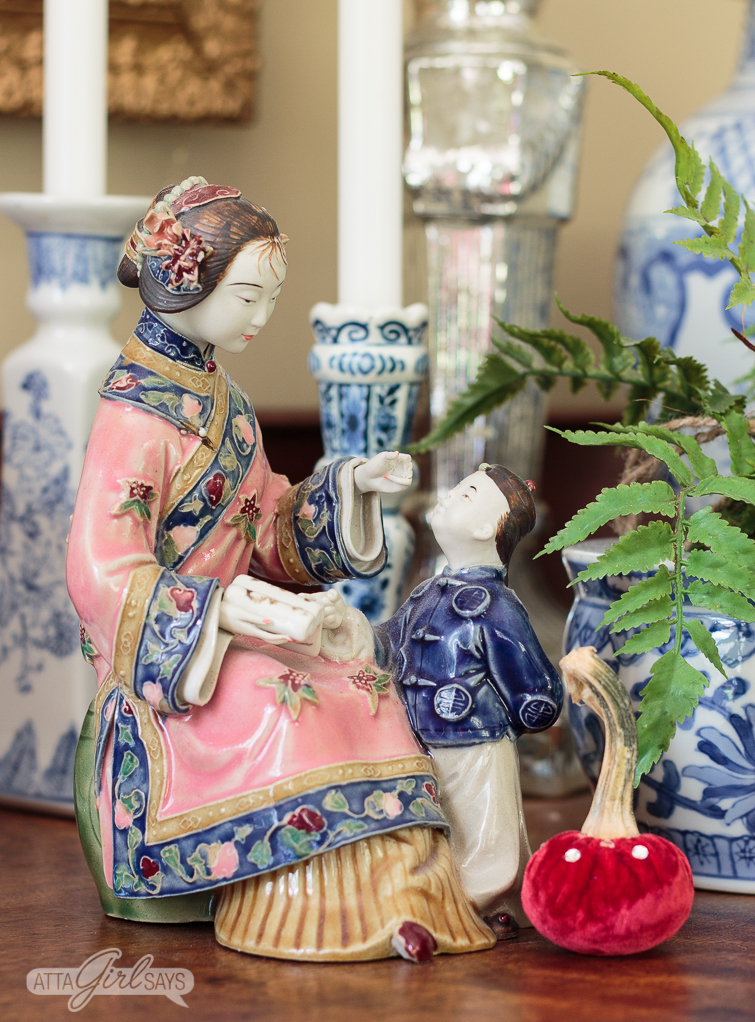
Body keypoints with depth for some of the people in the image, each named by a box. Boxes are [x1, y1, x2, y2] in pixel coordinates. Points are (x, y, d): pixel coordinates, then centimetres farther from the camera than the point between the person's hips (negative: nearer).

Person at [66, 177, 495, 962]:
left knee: (362, 689, -15)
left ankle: (378, 897, -18)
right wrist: (226, 612, -35)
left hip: (228, 630, 8)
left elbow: (266, 529, 19)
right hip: (160, 662, -8)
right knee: (286, 706, -32)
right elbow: (103, 573, -25)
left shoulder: (218, 396, 13)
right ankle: (305, 916, -23)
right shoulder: (135, 414, -17)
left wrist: (347, 486, 3)